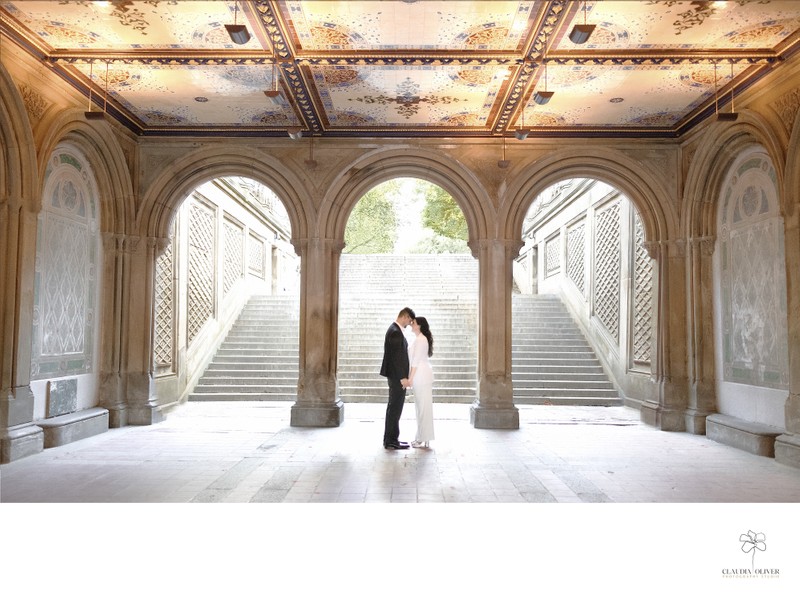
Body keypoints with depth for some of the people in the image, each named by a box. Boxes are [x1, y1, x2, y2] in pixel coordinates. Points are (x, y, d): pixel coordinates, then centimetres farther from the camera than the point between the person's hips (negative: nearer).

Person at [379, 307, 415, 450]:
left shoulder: (395, 330, 14)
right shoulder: (395, 332, -18)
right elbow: (396, 357, -22)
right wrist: (403, 377, -21)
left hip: (396, 376, 11)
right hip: (397, 376, -11)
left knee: (394, 407, 14)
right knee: (395, 407, -4)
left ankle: (391, 439, 22)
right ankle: (390, 441, 2)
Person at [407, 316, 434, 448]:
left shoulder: (420, 339, -13)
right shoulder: (420, 339, 17)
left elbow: (416, 360, -17)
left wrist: (410, 377, -17)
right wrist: (411, 377, 17)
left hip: (421, 375, -10)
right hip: (421, 375, 10)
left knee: (423, 406, -5)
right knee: (421, 406, 12)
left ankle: (424, 439, -1)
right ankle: (422, 437, 18)